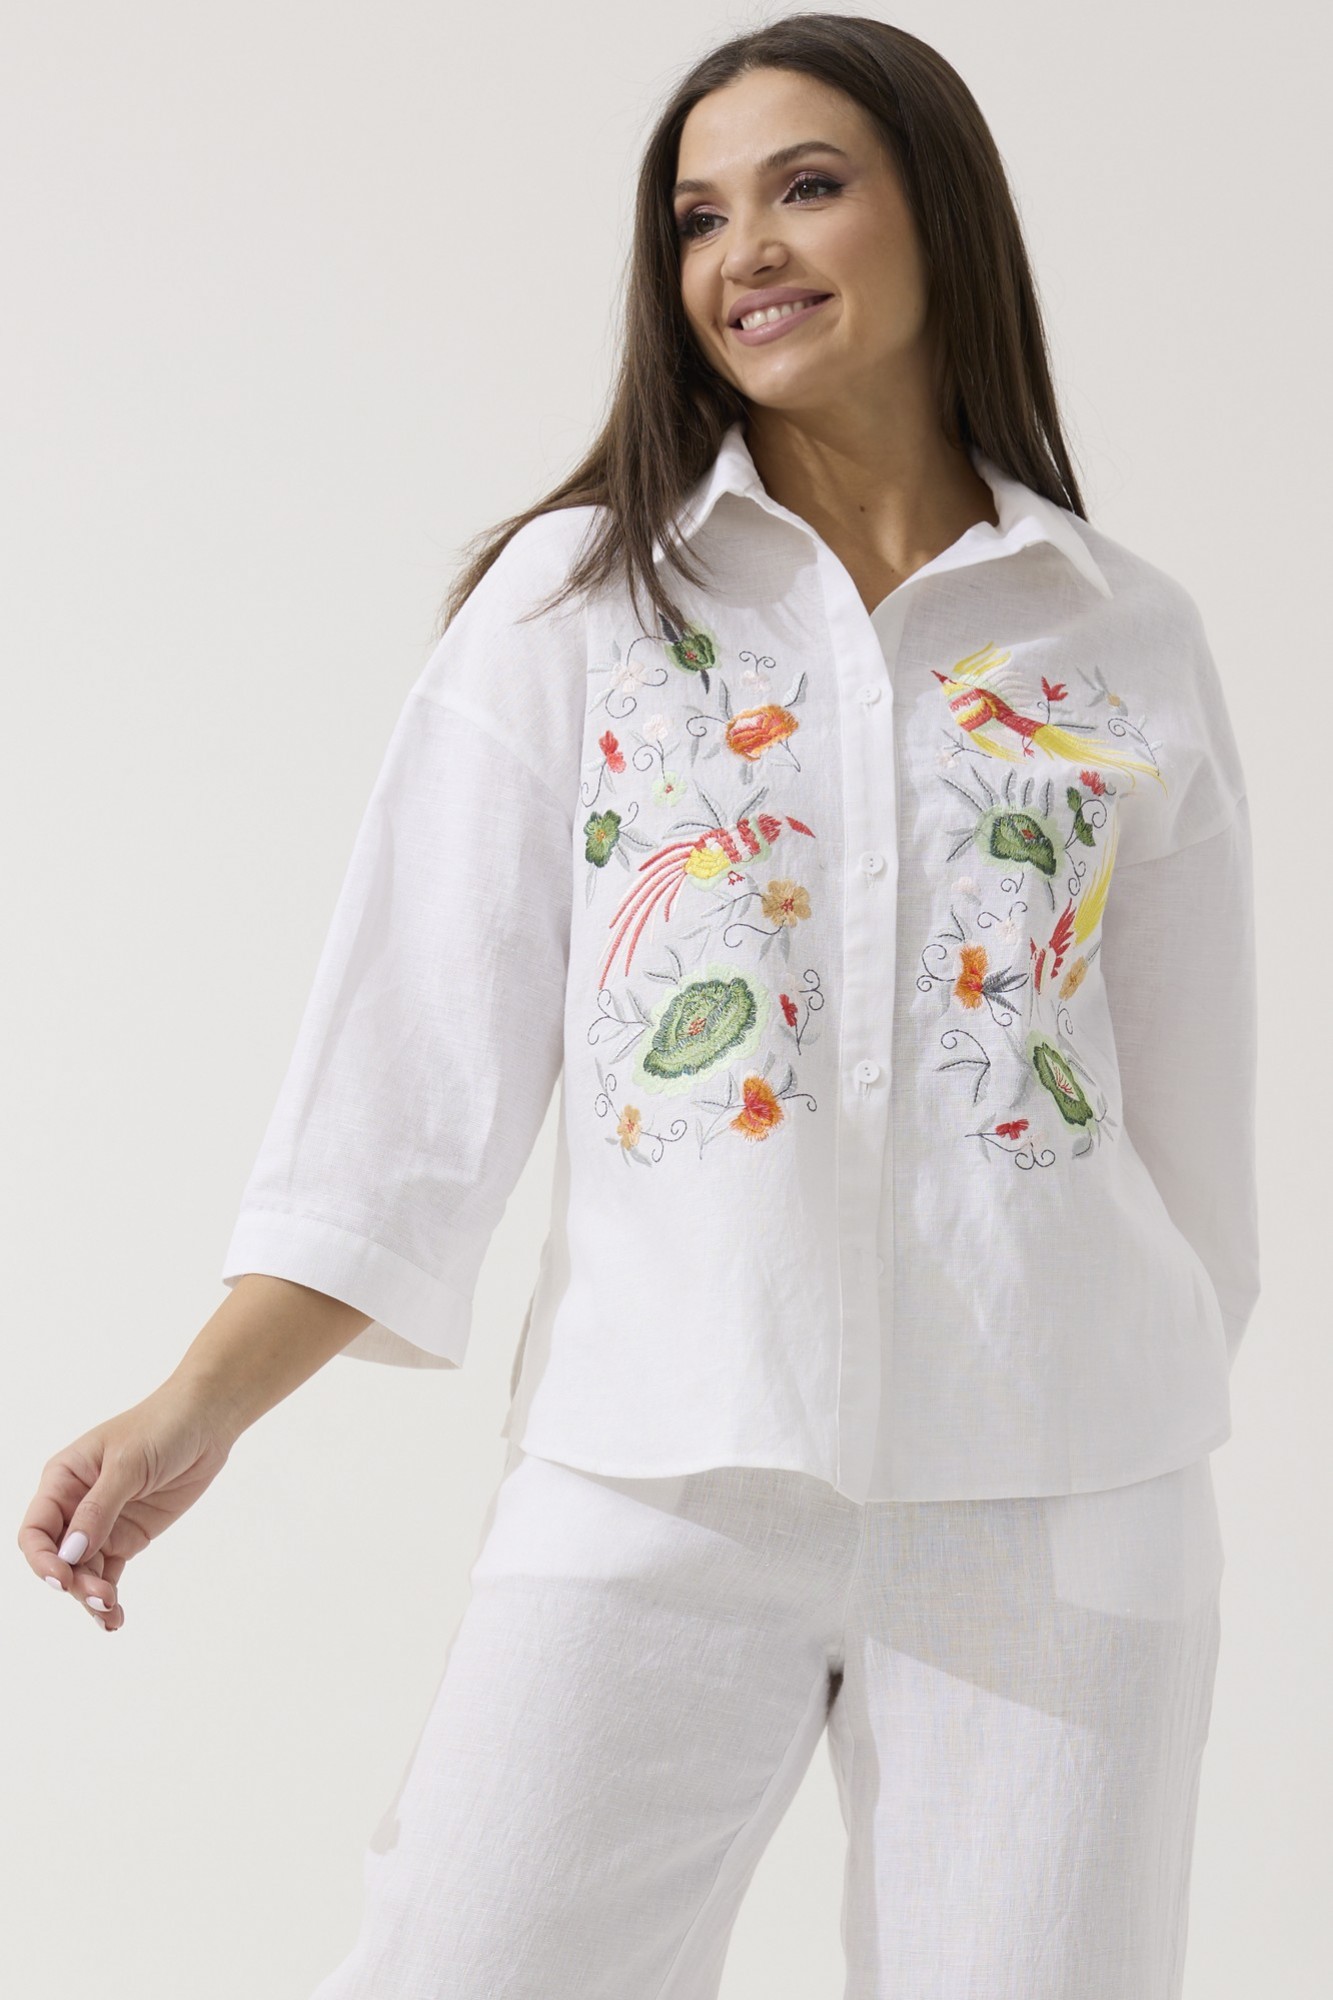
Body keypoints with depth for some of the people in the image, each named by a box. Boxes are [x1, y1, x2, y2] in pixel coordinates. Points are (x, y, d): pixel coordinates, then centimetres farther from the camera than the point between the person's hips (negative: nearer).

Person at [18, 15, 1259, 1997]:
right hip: (663, 1467, -1)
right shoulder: (577, 597, 6)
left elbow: (1190, 1108, 15)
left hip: (1059, 1492, 1)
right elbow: (424, 1046, 0)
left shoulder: (1133, 641, 8)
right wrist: (201, 1408, -9)